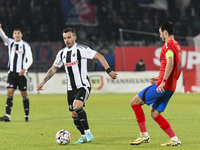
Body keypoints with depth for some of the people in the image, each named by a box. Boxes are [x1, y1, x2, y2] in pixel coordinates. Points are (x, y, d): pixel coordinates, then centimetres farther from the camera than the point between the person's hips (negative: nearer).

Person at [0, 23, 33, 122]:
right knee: (9, 93, -8)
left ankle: (27, 116, 10)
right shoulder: (10, 42, 7)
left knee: (24, 94, 2)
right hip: (12, 72, 2)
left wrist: (25, 69, -20)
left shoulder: (26, 45, -1)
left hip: (22, 73, -2)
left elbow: (30, 59, -5)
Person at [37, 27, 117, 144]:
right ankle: (84, 137, 20)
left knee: (77, 106, -28)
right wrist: (43, 82, 17)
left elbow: (99, 56, -11)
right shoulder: (62, 53, 10)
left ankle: (88, 133, -21)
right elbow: (53, 69, 21)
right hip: (71, 88, 7)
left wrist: (109, 71, -18)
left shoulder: (81, 49, -9)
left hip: (83, 86, -7)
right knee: (74, 114, 5)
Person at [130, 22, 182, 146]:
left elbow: (170, 64, -26)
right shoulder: (177, 46, 19)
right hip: (171, 87, 9)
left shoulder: (168, 45, -11)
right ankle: (175, 140, 7)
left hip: (163, 86, -9)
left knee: (135, 102, -2)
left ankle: (144, 135, -3)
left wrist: (163, 82, -30)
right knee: (155, 113, 14)